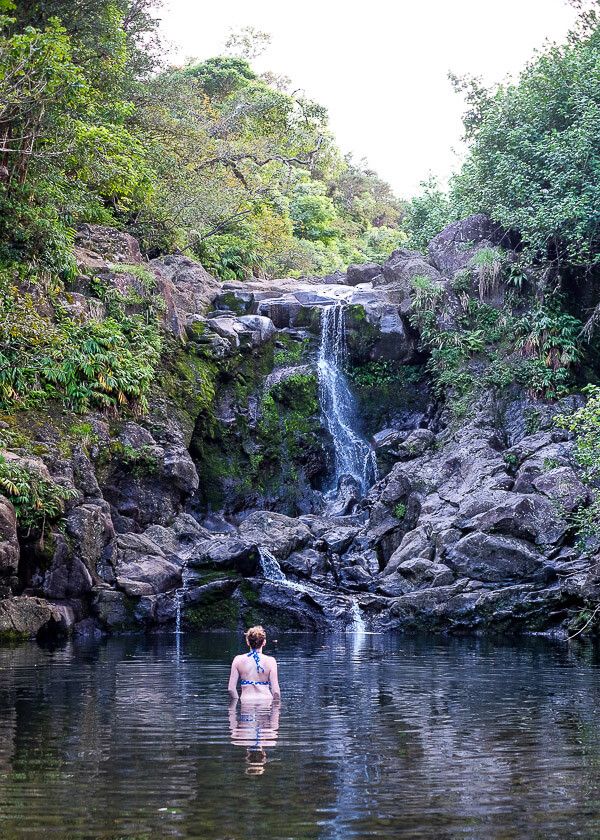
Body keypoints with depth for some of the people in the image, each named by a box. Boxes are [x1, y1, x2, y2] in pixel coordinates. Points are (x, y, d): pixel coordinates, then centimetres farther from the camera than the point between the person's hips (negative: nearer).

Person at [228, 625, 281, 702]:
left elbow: (231, 689, 5)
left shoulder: (238, 660, 5)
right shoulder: (270, 661, 0)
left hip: (246, 702, 1)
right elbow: (275, 691, -3)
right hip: (266, 701, -1)